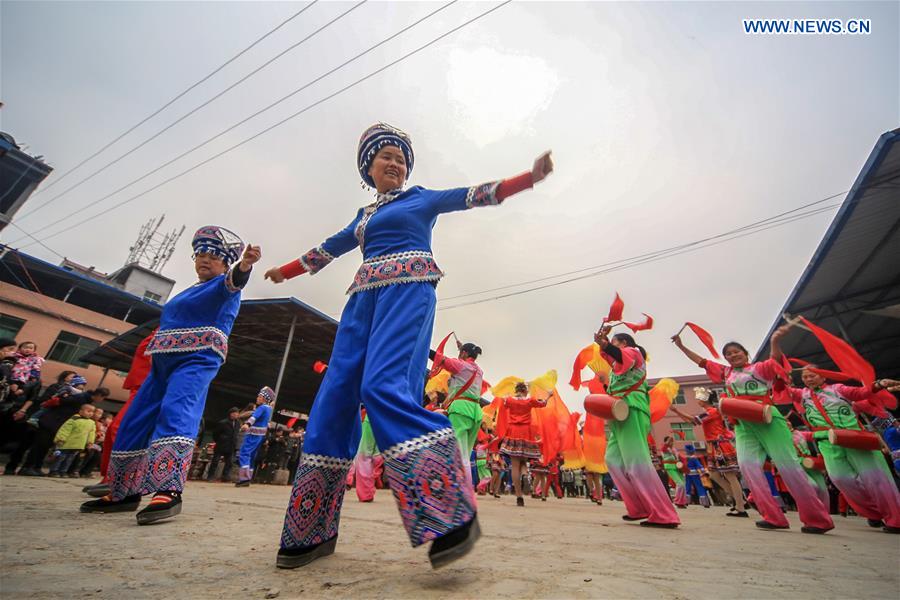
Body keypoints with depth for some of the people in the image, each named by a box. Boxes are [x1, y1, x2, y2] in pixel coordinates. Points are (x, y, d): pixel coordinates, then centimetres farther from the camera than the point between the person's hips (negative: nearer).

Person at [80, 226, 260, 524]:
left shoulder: (222, 286, 0)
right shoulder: (186, 293, 26)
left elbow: (234, 281, -25)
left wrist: (244, 265, -47)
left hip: (197, 361, -9)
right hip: (163, 363, 9)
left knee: (176, 413, -29)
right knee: (133, 423, 10)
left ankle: (169, 491, -36)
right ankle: (126, 492, 23)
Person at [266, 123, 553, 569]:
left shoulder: (420, 198, 17)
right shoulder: (362, 215, 30)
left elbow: (474, 195, 8)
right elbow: (328, 249, 39)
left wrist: (528, 176, -2)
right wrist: (285, 270, 50)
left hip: (407, 290, -5)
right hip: (364, 297, 6)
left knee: (385, 386, -28)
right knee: (335, 397, -5)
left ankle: (453, 513, -27)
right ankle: (315, 531, 4)